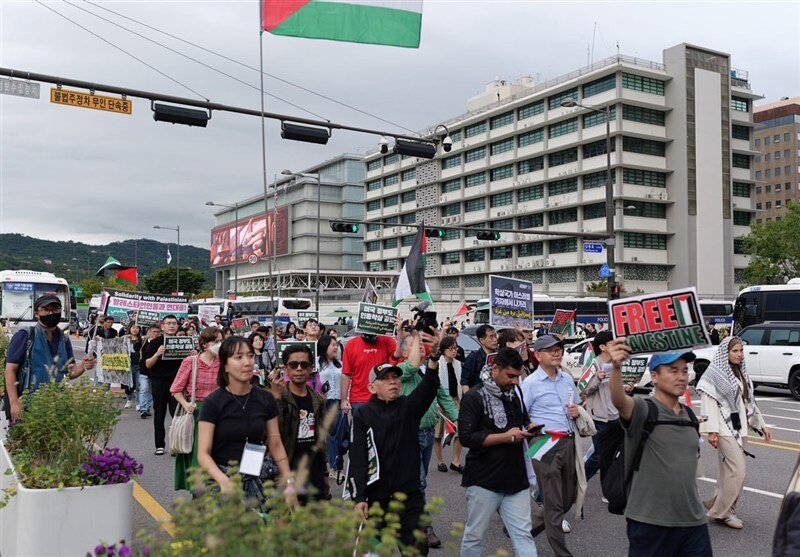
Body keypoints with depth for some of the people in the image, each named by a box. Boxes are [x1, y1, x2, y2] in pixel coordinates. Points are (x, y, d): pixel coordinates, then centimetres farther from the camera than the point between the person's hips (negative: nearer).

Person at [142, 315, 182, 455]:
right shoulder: (155, 343, 1)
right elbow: (148, 364, -4)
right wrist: (157, 354, -22)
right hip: (159, 382, 0)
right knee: (159, 415, 8)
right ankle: (159, 445, 19)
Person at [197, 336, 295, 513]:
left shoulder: (266, 399, 3)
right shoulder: (213, 403, -6)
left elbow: (276, 446, 8)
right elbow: (203, 453, -9)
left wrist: (289, 481, -3)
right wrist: (223, 480, -25)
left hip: (259, 478, 2)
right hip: (224, 479, -2)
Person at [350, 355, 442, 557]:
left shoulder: (408, 407, 3)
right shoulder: (362, 415, -1)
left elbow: (429, 386, -16)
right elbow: (357, 458, -7)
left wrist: (434, 356, -34)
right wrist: (359, 497, -16)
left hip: (410, 495, 1)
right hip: (376, 498, -1)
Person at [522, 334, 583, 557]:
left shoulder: (567, 378, 12)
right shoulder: (530, 383, -7)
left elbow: (577, 404, 24)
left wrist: (577, 410, 3)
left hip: (568, 442, 7)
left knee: (570, 496, 17)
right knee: (553, 502, -2)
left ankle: (531, 526, 38)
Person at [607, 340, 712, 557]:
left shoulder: (689, 415, 10)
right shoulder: (642, 409, -12)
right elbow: (619, 400, -35)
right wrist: (616, 367, -54)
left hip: (693, 520, 6)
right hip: (650, 522, -6)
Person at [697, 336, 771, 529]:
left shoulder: (741, 373, 13)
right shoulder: (715, 373, -10)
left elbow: (749, 401, 20)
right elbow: (709, 403, -14)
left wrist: (761, 424, 17)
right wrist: (711, 431, -19)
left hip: (740, 428, 8)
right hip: (725, 429, -7)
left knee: (729, 472, 9)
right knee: (737, 473, -10)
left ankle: (716, 505, 20)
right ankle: (722, 511, 3)